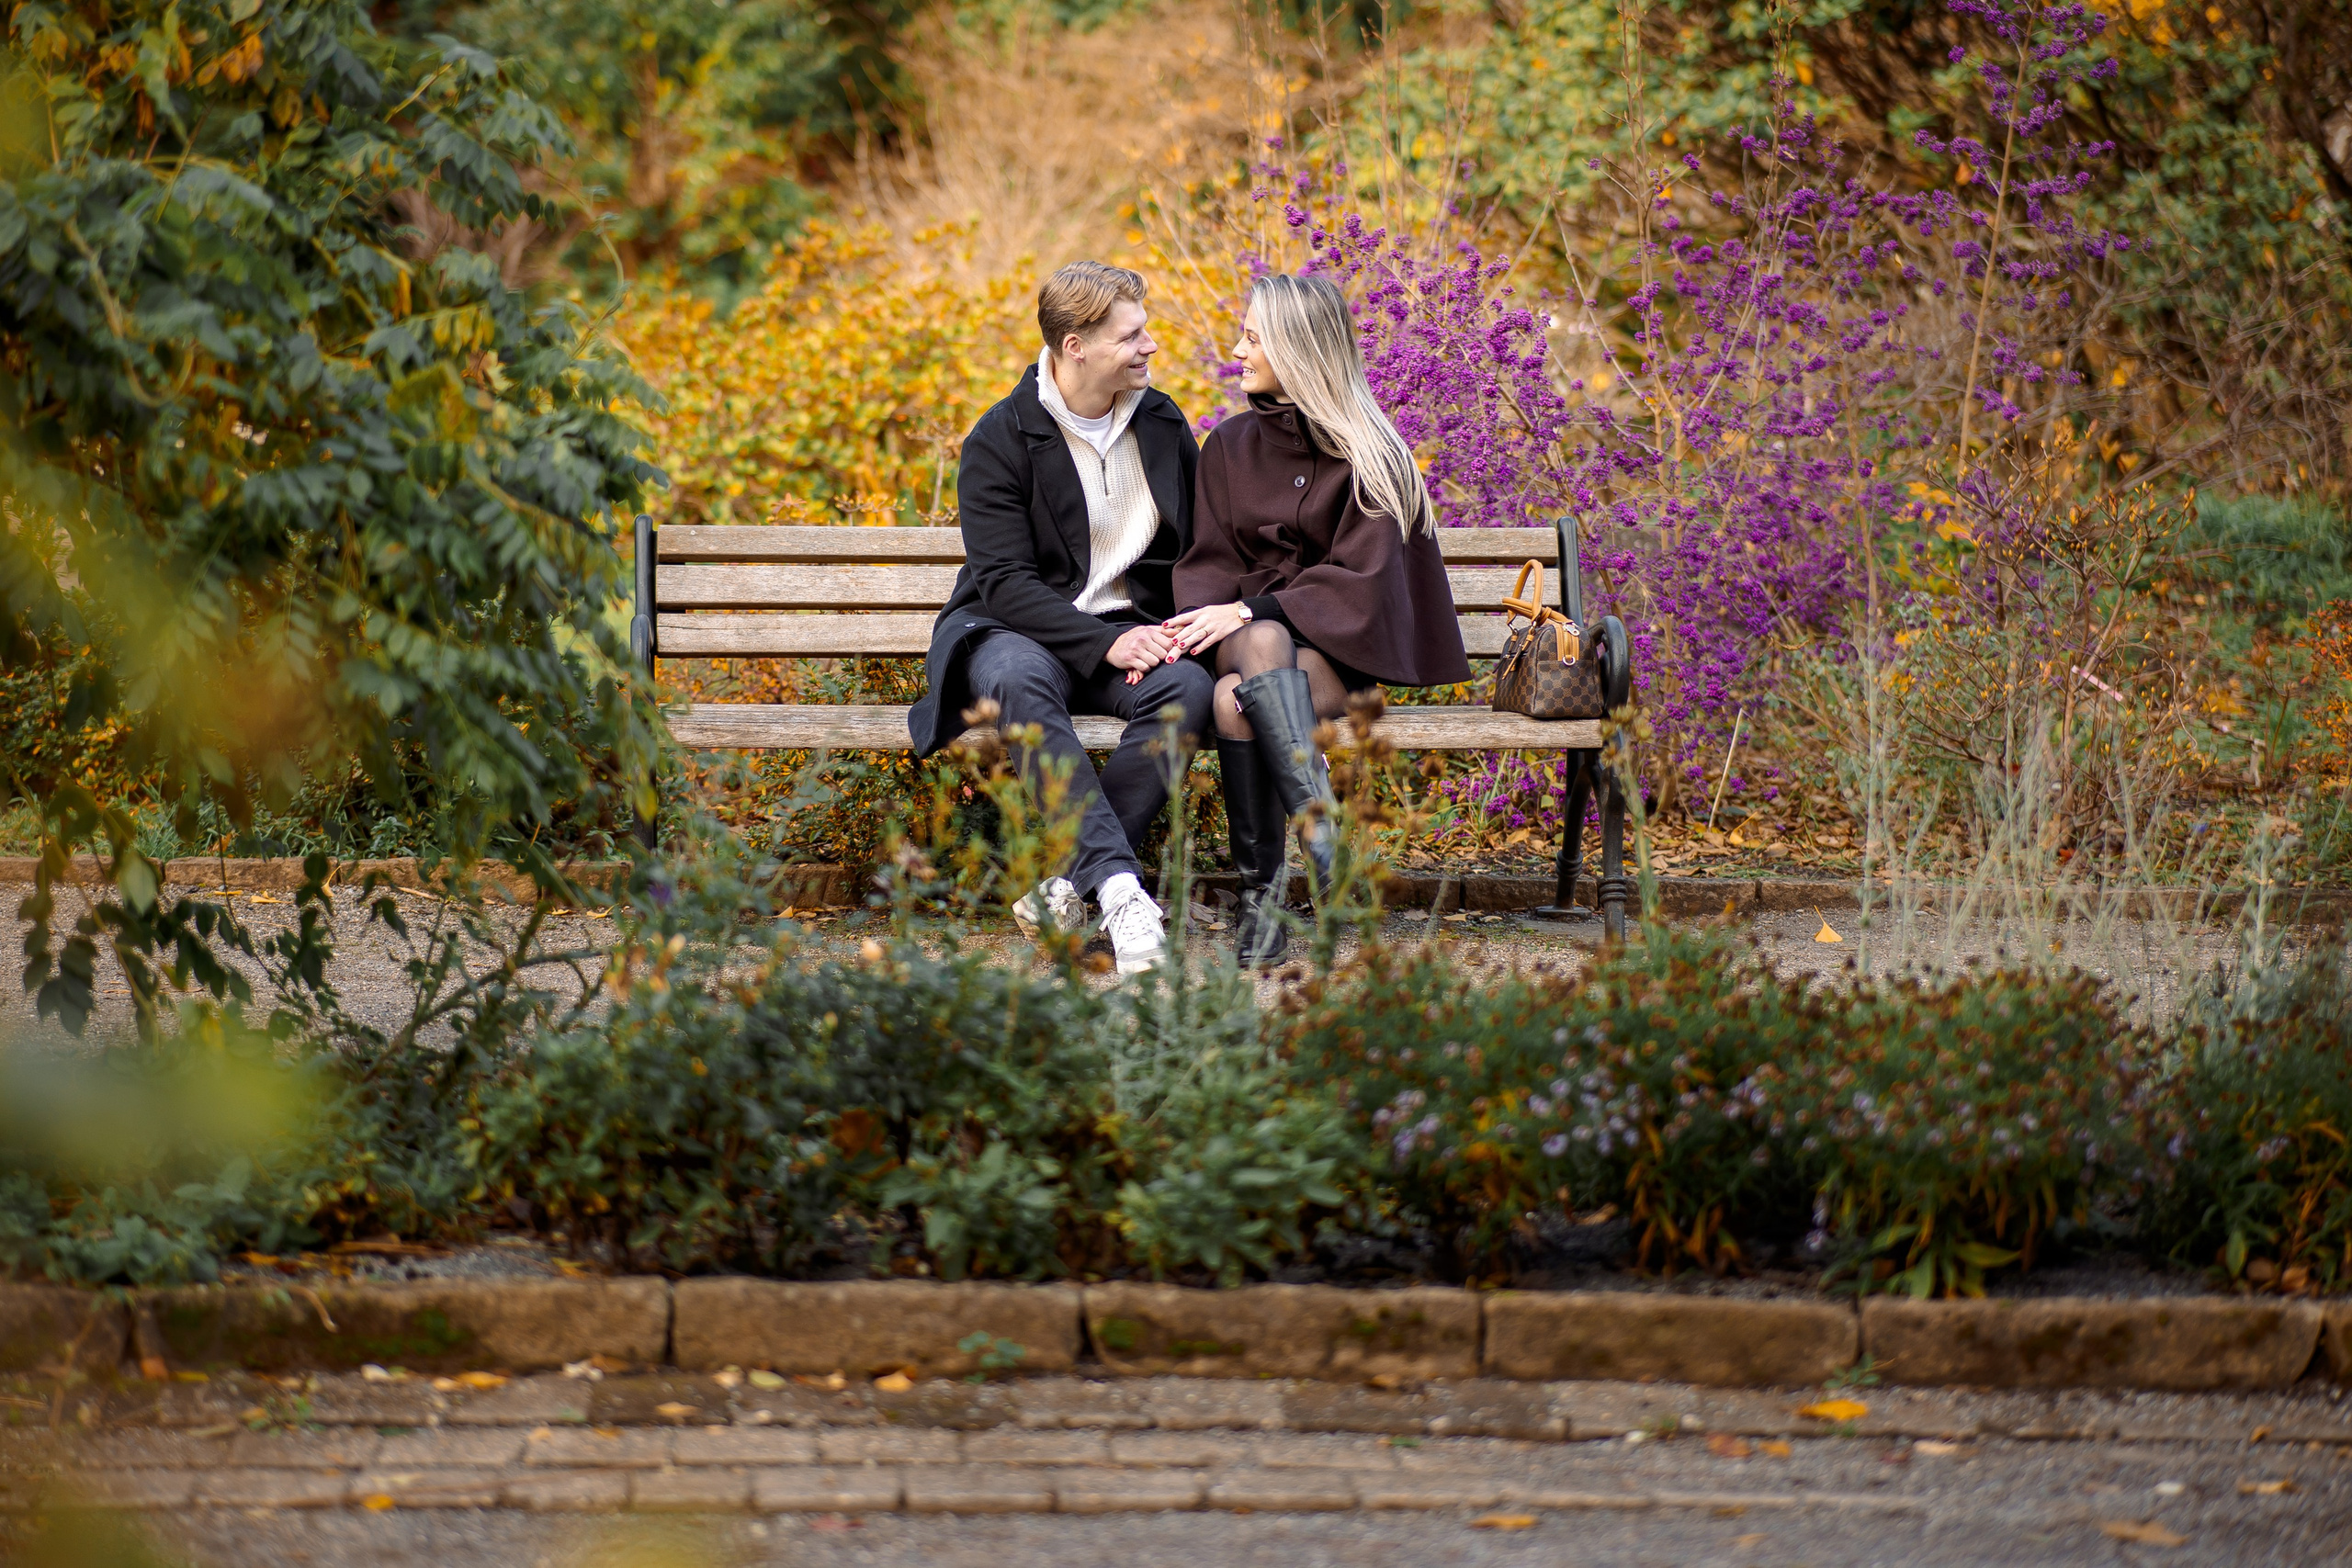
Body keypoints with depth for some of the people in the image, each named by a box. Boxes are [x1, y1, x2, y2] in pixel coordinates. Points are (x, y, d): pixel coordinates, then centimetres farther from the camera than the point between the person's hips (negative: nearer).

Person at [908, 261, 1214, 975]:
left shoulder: (1164, 425, 9)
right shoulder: (1001, 440, -7)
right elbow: (1005, 582, -14)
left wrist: (1175, 631, -6)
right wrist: (1105, 644, -26)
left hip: (1130, 630, 4)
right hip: (1019, 631, -4)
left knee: (1186, 689, -32)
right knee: (1019, 682, -40)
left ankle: (1066, 880, -30)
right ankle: (1118, 886, -49)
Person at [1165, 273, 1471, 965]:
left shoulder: (1370, 455, -1)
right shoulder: (1231, 447, 13)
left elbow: (1360, 577, -10)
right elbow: (1209, 563, 9)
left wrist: (1252, 610, -21)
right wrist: (1195, 621, -14)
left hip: (1337, 648, -3)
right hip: (1247, 634, 3)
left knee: (1236, 697, -36)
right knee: (1261, 648, -36)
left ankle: (1262, 891, -39)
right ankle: (1326, 844, -46)